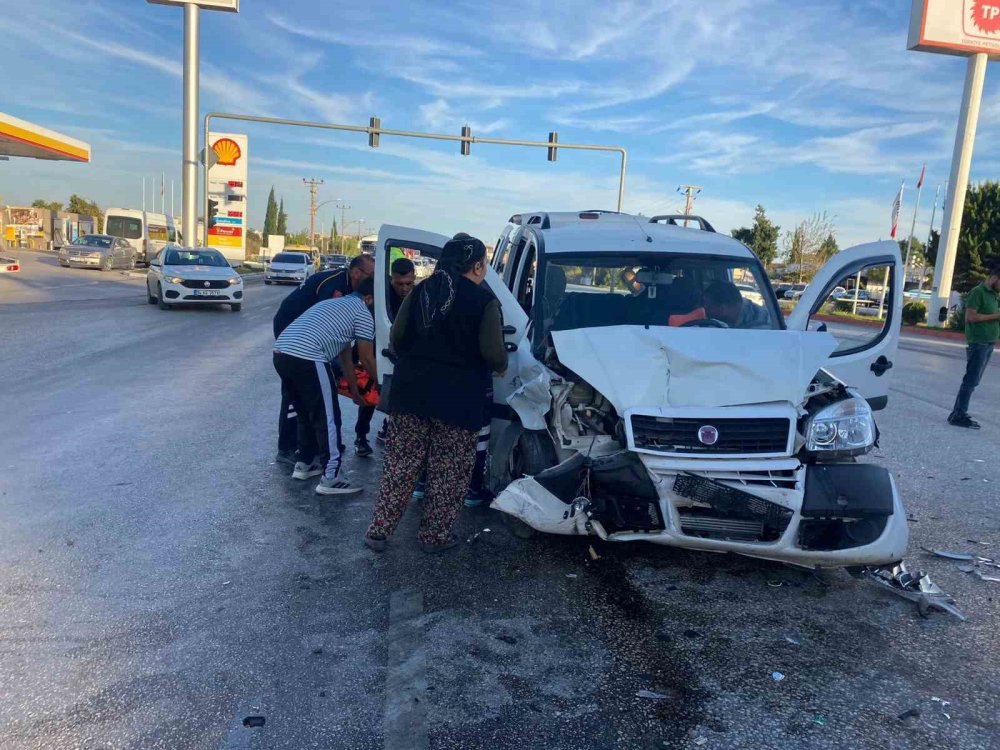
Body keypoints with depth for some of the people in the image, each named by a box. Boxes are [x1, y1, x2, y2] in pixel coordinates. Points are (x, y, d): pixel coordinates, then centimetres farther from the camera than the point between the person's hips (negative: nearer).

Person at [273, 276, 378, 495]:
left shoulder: (337, 304, 32)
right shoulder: (363, 313, 5)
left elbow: (345, 355, 36)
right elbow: (367, 359, 8)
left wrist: (354, 390, 40)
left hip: (281, 354, 9)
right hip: (307, 359, -9)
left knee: (306, 413, 24)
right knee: (328, 418, 2)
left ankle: (305, 464, 35)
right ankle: (331, 478, 6)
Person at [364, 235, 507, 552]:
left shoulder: (421, 290, 7)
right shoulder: (484, 300, -6)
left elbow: (395, 339, 6)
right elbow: (493, 352, -13)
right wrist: (501, 366, 9)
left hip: (411, 390, 5)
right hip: (458, 397, -4)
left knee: (400, 464, 13)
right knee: (449, 473, 9)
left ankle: (378, 531, 17)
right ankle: (435, 535, 18)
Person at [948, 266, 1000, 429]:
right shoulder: (977, 292, -10)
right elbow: (971, 316, -18)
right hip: (978, 343, -9)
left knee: (973, 380, 10)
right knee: (971, 380, -9)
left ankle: (958, 413, 14)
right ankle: (958, 416, -6)